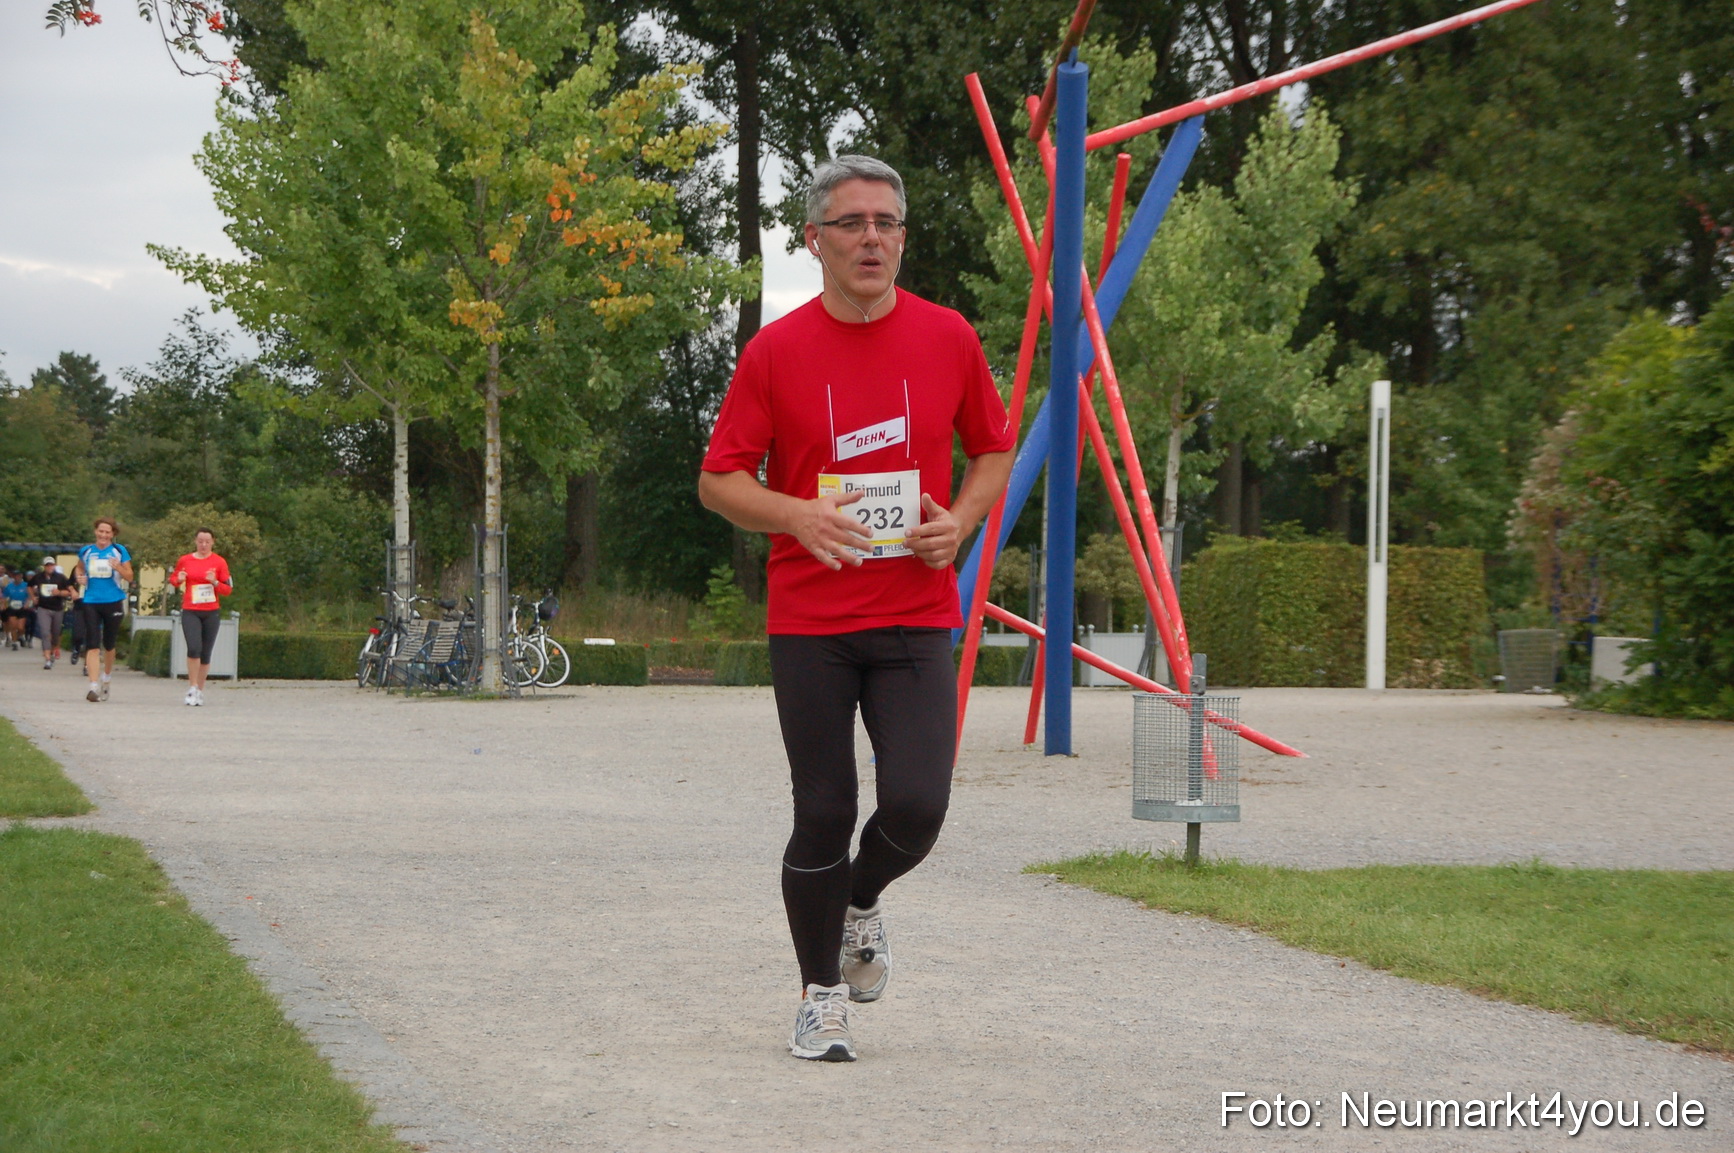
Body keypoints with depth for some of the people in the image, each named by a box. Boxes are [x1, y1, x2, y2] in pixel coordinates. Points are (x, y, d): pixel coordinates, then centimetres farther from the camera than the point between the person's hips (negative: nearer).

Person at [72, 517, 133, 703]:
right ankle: (94, 686, -15)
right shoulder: (86, 551, 7)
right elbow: (79, 568, 25)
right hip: (90, 602, 1)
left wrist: (119, 568, -20)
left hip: (113, 602, -1)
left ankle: (106, 678, 36)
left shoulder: (119, 551, 1)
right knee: (92, 644, -10)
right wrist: (79, 577, 3)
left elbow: (130, 576, 1)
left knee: (109, 644, 12)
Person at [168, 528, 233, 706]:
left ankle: (200, 690, 17)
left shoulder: (219, 562, 2)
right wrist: (179, 580, -6)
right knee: (193, 648, -19)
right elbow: (172, 579, 18)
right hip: (190, 611, -1)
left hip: (211, 612, 1)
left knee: (205, 653, 5)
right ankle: (192, 687, -8)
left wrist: (215, 583, -16)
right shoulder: (185, 561, 5)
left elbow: (228, 589, 3)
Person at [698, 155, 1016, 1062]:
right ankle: (822, 996, 19)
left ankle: (860, 904, 23)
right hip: (809, 620, -1)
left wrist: (962, 518, -3)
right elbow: (719, 480, 1)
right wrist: (797, 515, -18)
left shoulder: (948, 339, 4)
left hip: (916, 618, 1)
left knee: (916, 806, -11)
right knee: (824, 814, 0)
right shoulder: (775, 350, -2)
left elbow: (995, 449, 16)